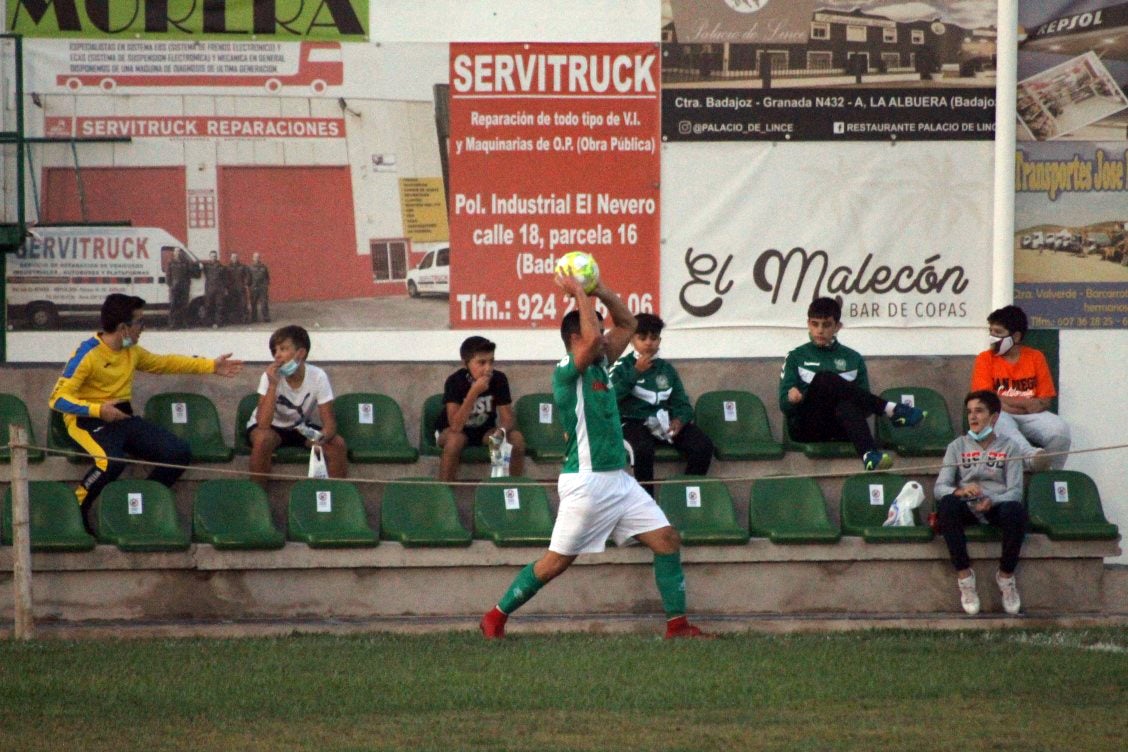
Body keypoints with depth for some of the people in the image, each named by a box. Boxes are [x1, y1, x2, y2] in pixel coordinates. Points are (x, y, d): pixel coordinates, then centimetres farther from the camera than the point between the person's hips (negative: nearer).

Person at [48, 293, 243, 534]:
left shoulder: (132, 352, 10)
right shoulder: (88, 354, -14)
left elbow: (164, 363, 28)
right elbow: (58, 399, -17)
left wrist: (211, 366, 27)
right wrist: (98, 410, -29)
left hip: (123, 418, 8)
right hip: (88, 420, -8)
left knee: (179, 452, -8)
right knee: (112, 461, -39)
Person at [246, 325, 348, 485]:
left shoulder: (318, 377, -21)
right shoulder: (270, 376, -24)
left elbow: (328, 421, -20)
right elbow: (263, 424, -33)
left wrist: (323, 436, -44)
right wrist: (273, 385, -40)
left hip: (304, 427, 2)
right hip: (273, 426, -2)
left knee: (338, 444, -22)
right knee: (263, 439, -35)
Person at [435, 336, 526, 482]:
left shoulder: (499, 379, -16)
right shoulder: (455, 381, -26)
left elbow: (508, 419, -14)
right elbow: (455, 426, -34)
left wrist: (502, 430, -39)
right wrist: (474, 392, -41)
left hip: (485, 430, 4)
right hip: (450, 431, -4)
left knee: (516, 438, -22)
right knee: (455, 439, -38)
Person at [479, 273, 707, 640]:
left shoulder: (599, 365, 12)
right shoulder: (567, 371, -13)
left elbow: (627, 323, 19)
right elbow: (592, 338, -31)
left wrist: (598, 290, 3)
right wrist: (580, 293, -19)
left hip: (618, 480, 8)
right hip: (587, 482, -8)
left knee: (667, 540, 1)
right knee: (557, 561, -3)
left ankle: (677, 623, 3)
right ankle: (496, 617, 9)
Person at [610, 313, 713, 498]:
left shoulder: (666, 369, 16)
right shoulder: (622, 366, 4)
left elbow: (682, 403, 13)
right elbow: (613, 396, -13)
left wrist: (680, 420, -10)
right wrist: (636, 373, -14)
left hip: (664, 421, 4)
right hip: (635, 422, -4)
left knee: (703, 445, -19)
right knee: (643, 448, -39)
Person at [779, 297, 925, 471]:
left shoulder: (853, 359, 17)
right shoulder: (797, 357, 13)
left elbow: (863, 404, 13)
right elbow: (784, 405, 6)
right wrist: (791, 399, -18)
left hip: (838, 430, 1)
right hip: (805, 427, -1)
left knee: (847, 404, -36)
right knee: (824, 380, -28)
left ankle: (869, 455, -62)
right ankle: (891, 409, -32)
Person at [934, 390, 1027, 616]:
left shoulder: (1008, 447, 11)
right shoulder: (957, 446, 14)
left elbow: (1015, 491, -1)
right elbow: (939, 488, 2)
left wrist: (992, 502, -22)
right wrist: (959, 491, -22)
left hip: (998, 507, -1)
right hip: (967, 509, 1)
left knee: (1016, 510, -37)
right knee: (947, 505, -35)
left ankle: (1006, 575, -16)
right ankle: (964, 576, -26)